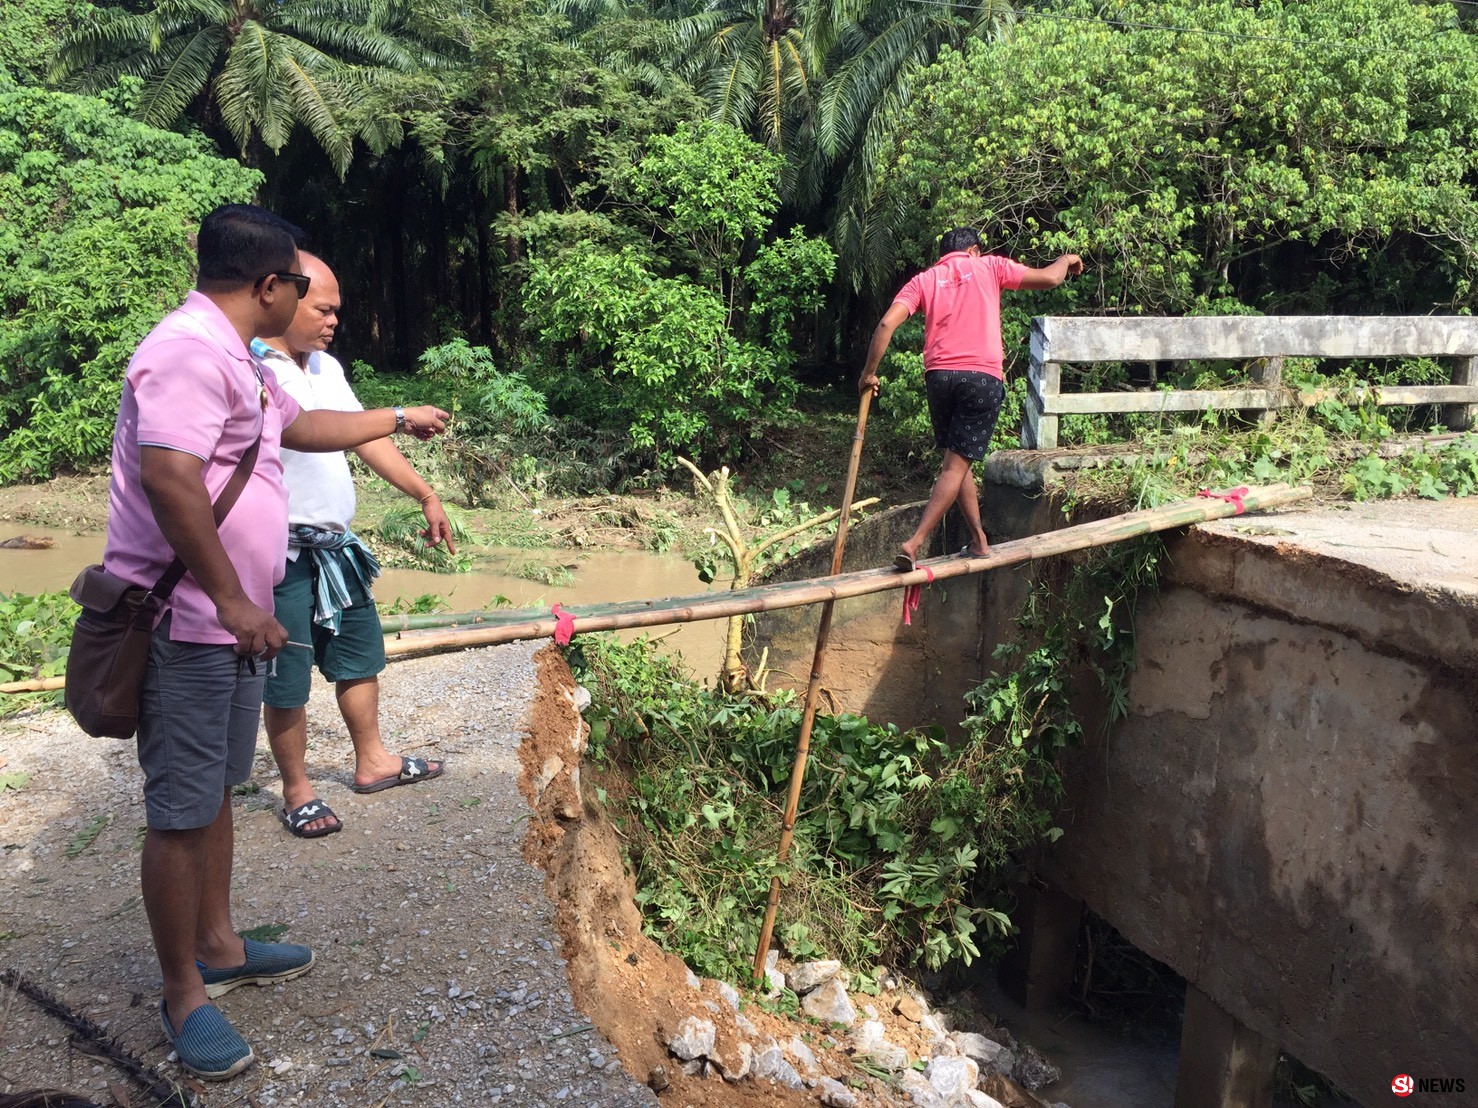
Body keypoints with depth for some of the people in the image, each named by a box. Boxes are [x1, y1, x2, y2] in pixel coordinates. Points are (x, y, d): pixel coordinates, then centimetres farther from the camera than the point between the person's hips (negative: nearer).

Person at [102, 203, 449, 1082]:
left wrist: (399, 419, 38)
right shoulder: (189, 350, -19)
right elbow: (168, 478, -32)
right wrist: (231, 599, -29)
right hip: (187, 627, -11)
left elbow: (300, 426, 32)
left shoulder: (232, 359, 15)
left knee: (216, 791, 20)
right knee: (182, 811, 0)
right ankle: (183, 994, 13)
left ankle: (217, 946, 35)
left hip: (231, 621, 11)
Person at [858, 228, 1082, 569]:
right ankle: (914, 543, -12)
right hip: (983, 376, -3)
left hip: (939, 375, 3)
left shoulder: (924, 279, 14)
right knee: (956, 466, -3)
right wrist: (1066, 260, 31)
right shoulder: (989, 266, 11)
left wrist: (869, 373, 7)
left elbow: (887, 323, 0)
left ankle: (978, 539, 22)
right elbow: (1049, 278, 8)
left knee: (957, 460, 19)